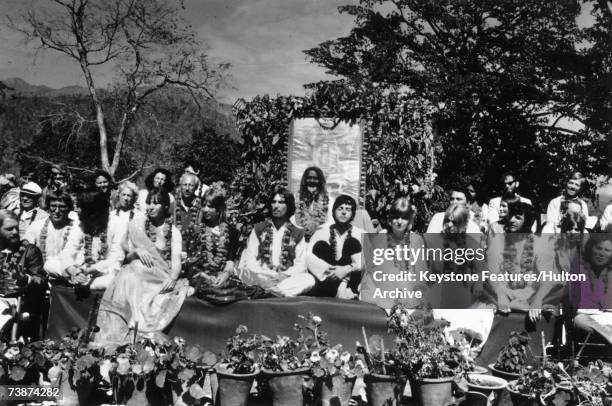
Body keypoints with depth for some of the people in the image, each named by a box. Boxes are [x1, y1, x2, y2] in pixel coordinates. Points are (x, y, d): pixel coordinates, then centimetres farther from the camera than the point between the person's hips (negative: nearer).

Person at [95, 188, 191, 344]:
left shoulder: (173, 232, 8)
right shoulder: (137, 225, 11)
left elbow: (176, 261, -5)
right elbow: (127, 258, 12)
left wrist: (172, 278, -26)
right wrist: (136, 252, -12)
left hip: (162, 278, -1)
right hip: (137, 274, 1)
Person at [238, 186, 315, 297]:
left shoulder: (297, 234, 11)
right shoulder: (258, 229, 12)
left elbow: (300, 266, 4)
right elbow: (250, 261, 4)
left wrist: (284, 275, -16)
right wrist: (266, 274, -15)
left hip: (286, 278, 1)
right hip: (261, 277, -1)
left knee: (308, 280, -31)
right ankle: (285, 293, -28)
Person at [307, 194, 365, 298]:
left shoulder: (360, 234, 5)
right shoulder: (322, 232, 6)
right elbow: (309, 257, -8)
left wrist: (347, 269, -26)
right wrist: (326, 269, -26)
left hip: (351, 281, 0)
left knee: (353, 242, -15)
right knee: (320, 244, -18)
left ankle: (344, 288, -29)